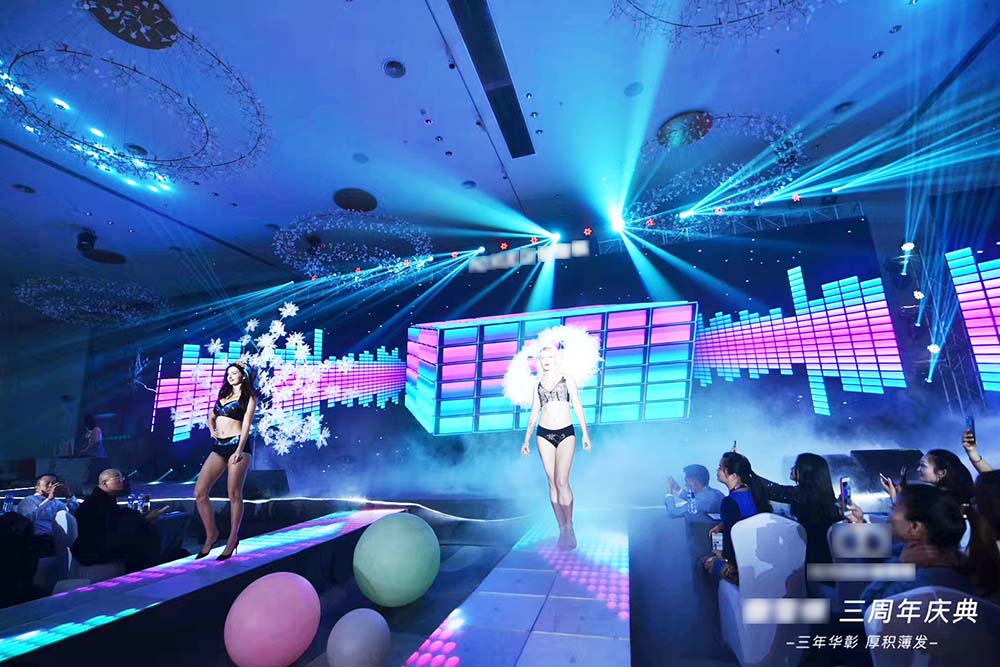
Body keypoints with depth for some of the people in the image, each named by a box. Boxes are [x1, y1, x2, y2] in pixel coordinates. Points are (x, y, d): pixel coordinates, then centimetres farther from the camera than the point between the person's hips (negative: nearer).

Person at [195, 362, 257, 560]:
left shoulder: (249, 397, 2)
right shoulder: (223, 395, 21)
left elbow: (246, 424, -8)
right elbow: (211, 416, 33)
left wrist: (240, 450, -18)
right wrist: (212, 429, 11)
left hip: (237, 445, -7)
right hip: (219, 447, 7)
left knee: (234, 495, -3)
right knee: (200, 492, -1)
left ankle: (233, 538, 9)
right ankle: (211, 533, 14)